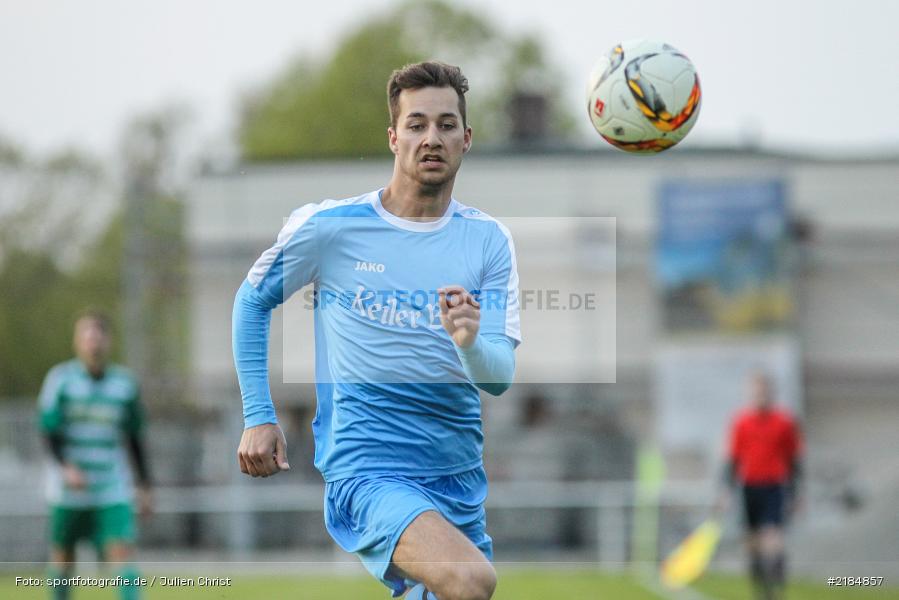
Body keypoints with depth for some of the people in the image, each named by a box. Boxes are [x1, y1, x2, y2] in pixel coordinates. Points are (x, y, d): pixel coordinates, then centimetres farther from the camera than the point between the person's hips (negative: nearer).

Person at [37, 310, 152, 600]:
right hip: (68, 489, -1)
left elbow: (135, 438, 12)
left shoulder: (125, 383, 4)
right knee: (62, 557, 10)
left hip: (113, 491, 1)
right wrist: (66, 467, -23)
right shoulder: (61, 378, -4)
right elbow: (48, 430, -7)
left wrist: (144, 486, 11)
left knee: (123, 553, -14)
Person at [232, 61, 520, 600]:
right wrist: (258, 417, 7)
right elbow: (252, 301, 13)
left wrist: (470, 344, -27)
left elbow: (500, 377, -4)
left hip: (459, 475, 5)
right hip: (364, 469, -5)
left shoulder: (488, 241, 3)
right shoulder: (329, 226, -3)